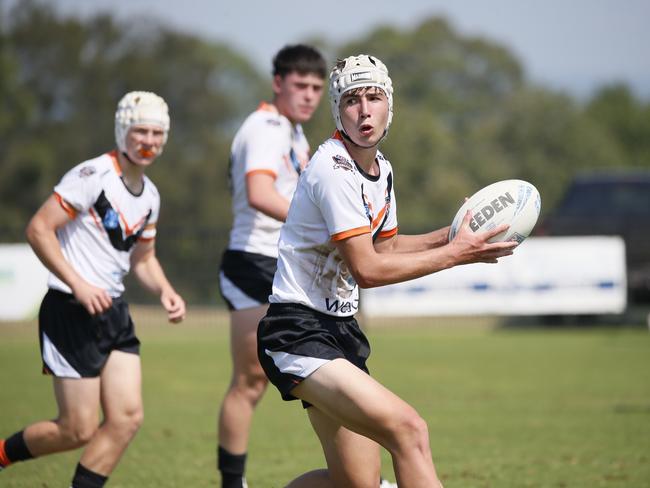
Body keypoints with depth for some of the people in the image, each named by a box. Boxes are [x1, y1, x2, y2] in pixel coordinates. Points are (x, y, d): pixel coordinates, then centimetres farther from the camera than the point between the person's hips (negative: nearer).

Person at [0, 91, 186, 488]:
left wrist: (165, 291, 5)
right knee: (80, 429, -6)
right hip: (71, 311, -8)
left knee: (127, 417, -4)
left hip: (113, 311, 8)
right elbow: (39, 229, -17)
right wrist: (79, 285, -22)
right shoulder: (92, 176, -14)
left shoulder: (150, 195, 12)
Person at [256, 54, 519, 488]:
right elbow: (366, 270, -20)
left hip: (340, 329, 10)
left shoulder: (381, 168, 11)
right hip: (297, 334, -10)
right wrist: (454, 255, -15)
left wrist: (450, 236, 10)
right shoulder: (333, 171, -18)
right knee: (409, 429, -26)